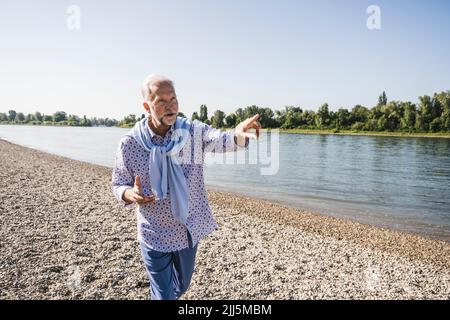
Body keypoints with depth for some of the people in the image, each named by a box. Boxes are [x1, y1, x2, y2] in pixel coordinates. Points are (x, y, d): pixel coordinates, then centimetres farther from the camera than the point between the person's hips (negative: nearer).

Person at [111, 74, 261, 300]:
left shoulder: (193, 131, -11)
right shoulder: (129, 144, -13)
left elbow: (222, 141, -28)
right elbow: (118, 185, -1)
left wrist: (239, 135, -52)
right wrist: (130, 194, -25)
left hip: (189, 230, 3)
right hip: (155, 235, -3)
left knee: (181, 286, 26)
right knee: (163, 294, 9)